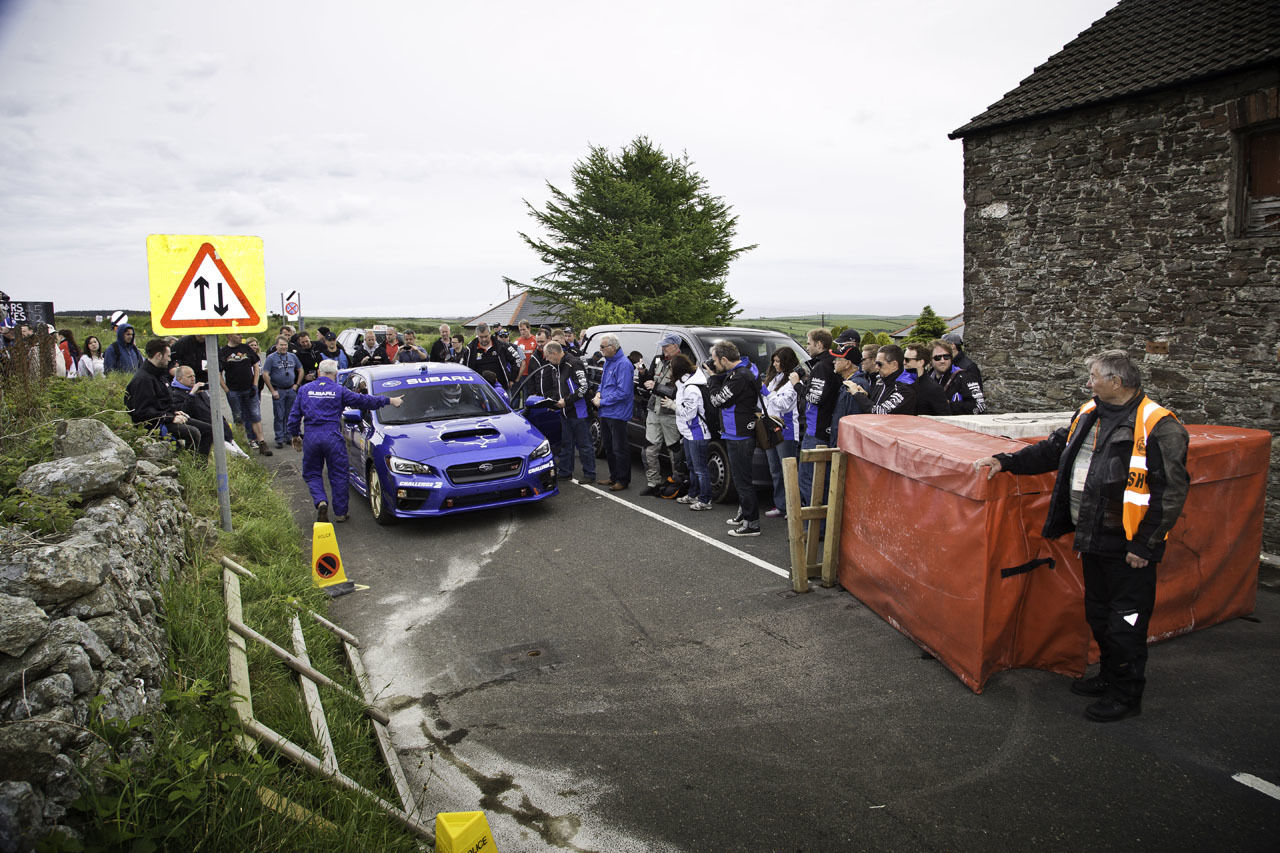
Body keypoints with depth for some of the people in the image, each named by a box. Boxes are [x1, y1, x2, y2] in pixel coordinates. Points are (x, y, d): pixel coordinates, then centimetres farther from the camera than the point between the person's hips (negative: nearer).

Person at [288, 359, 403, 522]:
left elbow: (294, 416, 11)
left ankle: (321, 501, -10)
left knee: (312, 474, 14)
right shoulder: (339, 390, 1)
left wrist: (295, 436, 25)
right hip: (333, 437, -2)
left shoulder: (304, 389, 8)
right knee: (338, 475, 8)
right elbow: (363, 400, 0)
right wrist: (390, 400, 7)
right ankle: (340, 513, 13)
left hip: (310, 437, 2)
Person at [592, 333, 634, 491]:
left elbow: (623, 392, -23)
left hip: (617, 413, -10)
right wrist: (599, 393, 5)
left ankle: (623, 480, 8)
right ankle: (614, 477, 29)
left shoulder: (623, 364, -18)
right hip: (605, 413, 10)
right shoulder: (608, 361, 13)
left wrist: (602, 402, -17)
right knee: (608, 447, 17)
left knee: (619, 448, -2)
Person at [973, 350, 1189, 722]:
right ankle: (1110, 676, 39)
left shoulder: (1158, 427, -16)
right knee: (1098, 613, 21)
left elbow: (1171, 492, -17)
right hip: (1093, 539, 8)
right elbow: (1053, 450, 17)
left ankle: (1126, 695, 20)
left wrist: (1144, 544, -17)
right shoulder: (1089, 415, 8)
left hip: (1127, 547, -8)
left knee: (1126, 622, 4)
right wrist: (1005, 461, 7)